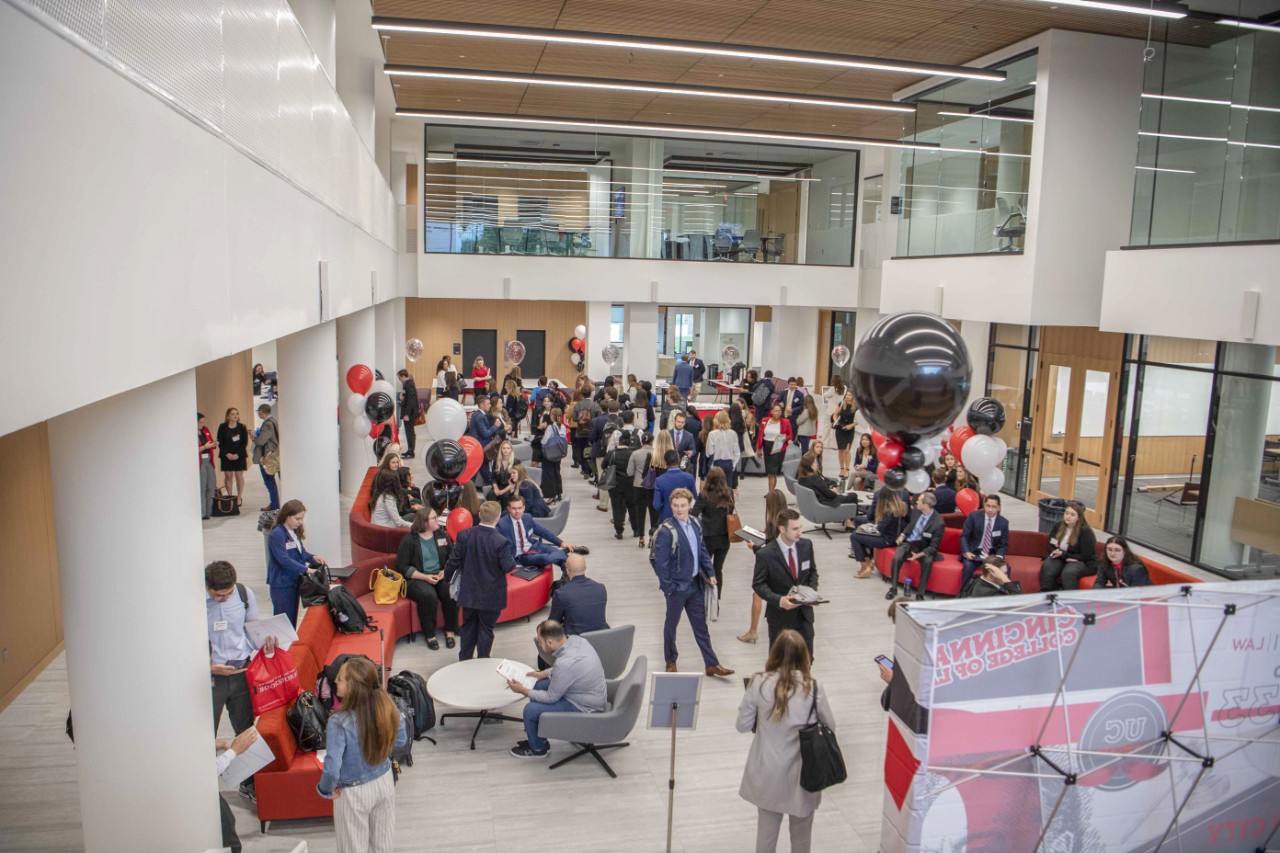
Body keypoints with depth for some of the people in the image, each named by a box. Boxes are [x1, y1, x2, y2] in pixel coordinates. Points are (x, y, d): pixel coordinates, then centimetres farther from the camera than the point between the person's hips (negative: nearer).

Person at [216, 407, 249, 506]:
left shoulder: (242, 427, 0)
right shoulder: (222, 427, 1)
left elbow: (245, 443, -2)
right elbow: (220, 443, 0)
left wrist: (237, 454, -12)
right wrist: (227, 454, -12)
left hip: (239, 456, 0)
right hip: (226, 456, 0)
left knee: (239, 476, 2)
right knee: (228, 476, 3)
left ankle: (239, 497, 10)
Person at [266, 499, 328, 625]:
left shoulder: (294, 532, 8)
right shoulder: (277, 535, -20)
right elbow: (284, 560, -26)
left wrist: (313, 557, -3)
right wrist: (306, 569, -29)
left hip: (294, 581, 8)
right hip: (281, 585, -8)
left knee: (293, 618, 16)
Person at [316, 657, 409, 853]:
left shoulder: (339, 722, -32)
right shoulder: (388, 707, -18)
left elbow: (332, 769, -27)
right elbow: (401, 740, -2)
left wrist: (326, 790, -8)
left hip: (354, 792, -4)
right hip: (385, 782, 4)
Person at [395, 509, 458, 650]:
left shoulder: (442, 535, 10)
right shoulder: (409, 540, -3)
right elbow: (402, 567, -5)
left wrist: (446, 571, -7)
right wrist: (425, 577, -14)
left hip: (441, 576, 4)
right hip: (417, 579, -3)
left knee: (452, 593, -28)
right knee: (428, 596, -35)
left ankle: (450, 632, -11)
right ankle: (430, 635, -18)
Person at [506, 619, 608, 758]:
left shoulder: (565, 663, -34)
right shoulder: (576, 639, -9)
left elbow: (551, 697, -18)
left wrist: (523, 691, -7)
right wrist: (542, 674, 12)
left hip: (584, 708, -9)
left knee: (531, 710, -11)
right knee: (539, 685, 17)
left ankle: (538, 748, 18)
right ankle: (536, 738, 31)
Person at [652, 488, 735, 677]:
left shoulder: (695, 525, 0)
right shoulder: (666, 531, -20)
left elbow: (703, 551, 11)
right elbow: (660, 563, -19)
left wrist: (710, 572, 3)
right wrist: (668, 587, -17)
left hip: (695, 584, 6)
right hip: (677, 586, -6)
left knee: (701, 625, 13)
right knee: (671, 624, 14)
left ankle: (712, 664, 22)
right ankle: (670, 661, 33)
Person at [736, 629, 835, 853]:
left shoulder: (759, 683, -14)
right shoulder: (813, 688, -14)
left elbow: (743, 726, -6)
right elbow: (830, 726, -1)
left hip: (768, 773, 0)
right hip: (802, 773, 0)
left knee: (766, 830, 18)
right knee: (801, 834, 20)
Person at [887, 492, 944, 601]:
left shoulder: (938, 523, -19)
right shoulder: (916, 511, -5)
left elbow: (934, 547, -15)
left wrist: (919, 554, -29)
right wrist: (903, 535, -1)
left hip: (924, 548, -3)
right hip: (908, 542, 3)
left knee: (928, 561, -35)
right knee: (897, 558, -27)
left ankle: (920, 593, -21)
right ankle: (893, 588, -11)